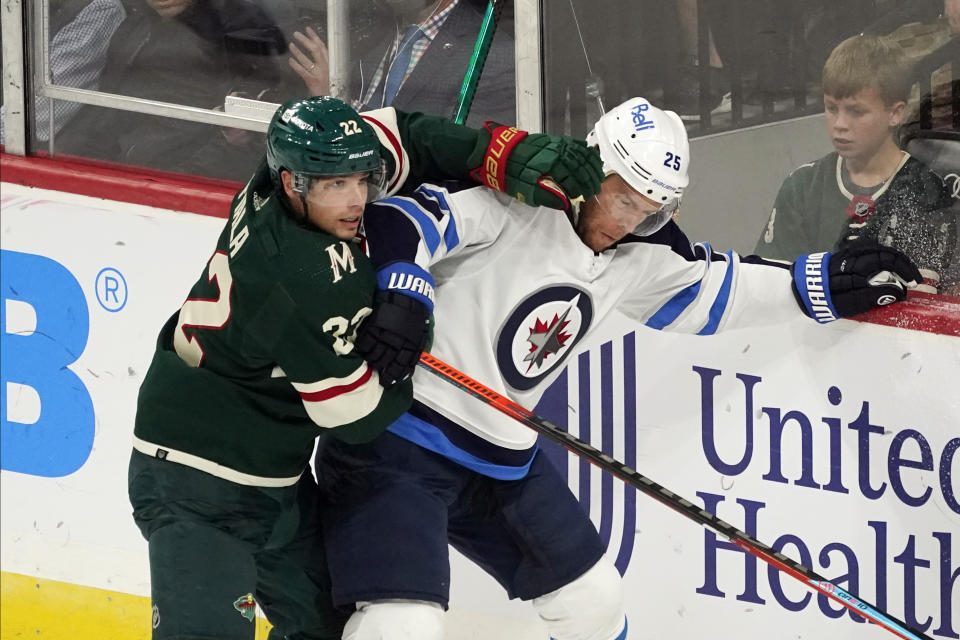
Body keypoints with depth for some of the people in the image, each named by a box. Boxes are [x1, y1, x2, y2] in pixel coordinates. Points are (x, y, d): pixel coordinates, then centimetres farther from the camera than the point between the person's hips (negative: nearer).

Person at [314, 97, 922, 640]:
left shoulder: (637, 256, 7)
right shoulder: (513, 203, -17)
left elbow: (713, 290, 20)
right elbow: (400, 216, -27)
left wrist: (832, 281, 16)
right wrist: (404, 292, -46)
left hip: (503, 459, 9)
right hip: (398, 439, -9)